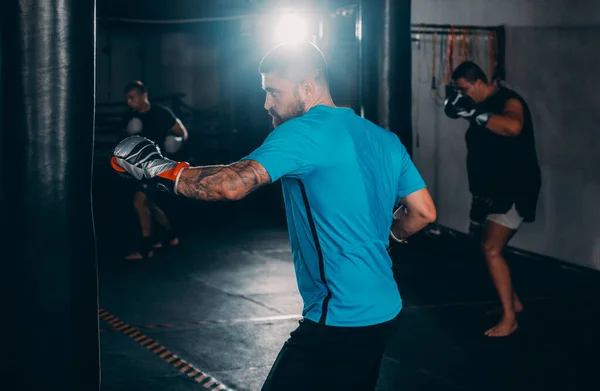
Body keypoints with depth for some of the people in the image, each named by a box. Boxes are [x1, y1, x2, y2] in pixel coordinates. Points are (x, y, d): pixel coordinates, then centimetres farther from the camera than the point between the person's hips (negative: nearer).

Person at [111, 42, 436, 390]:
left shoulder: (305, 133, -12)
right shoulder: (386, 140, 10)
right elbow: (423, 212, 11)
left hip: (341, 319, -9)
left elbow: (233, 184, -24)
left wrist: (161, 170, -13)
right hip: (384, 313, 9)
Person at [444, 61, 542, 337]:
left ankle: (509, 319, -9)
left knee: (491, 249, -17)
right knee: (486, 245, 16)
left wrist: (473, 113, -41)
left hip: (515, 189, -10)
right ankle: (513, 302, 31)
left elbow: (513, 127, -41)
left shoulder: (507, 101, -18)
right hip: (493, 189, 10)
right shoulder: (482, 106, 8)